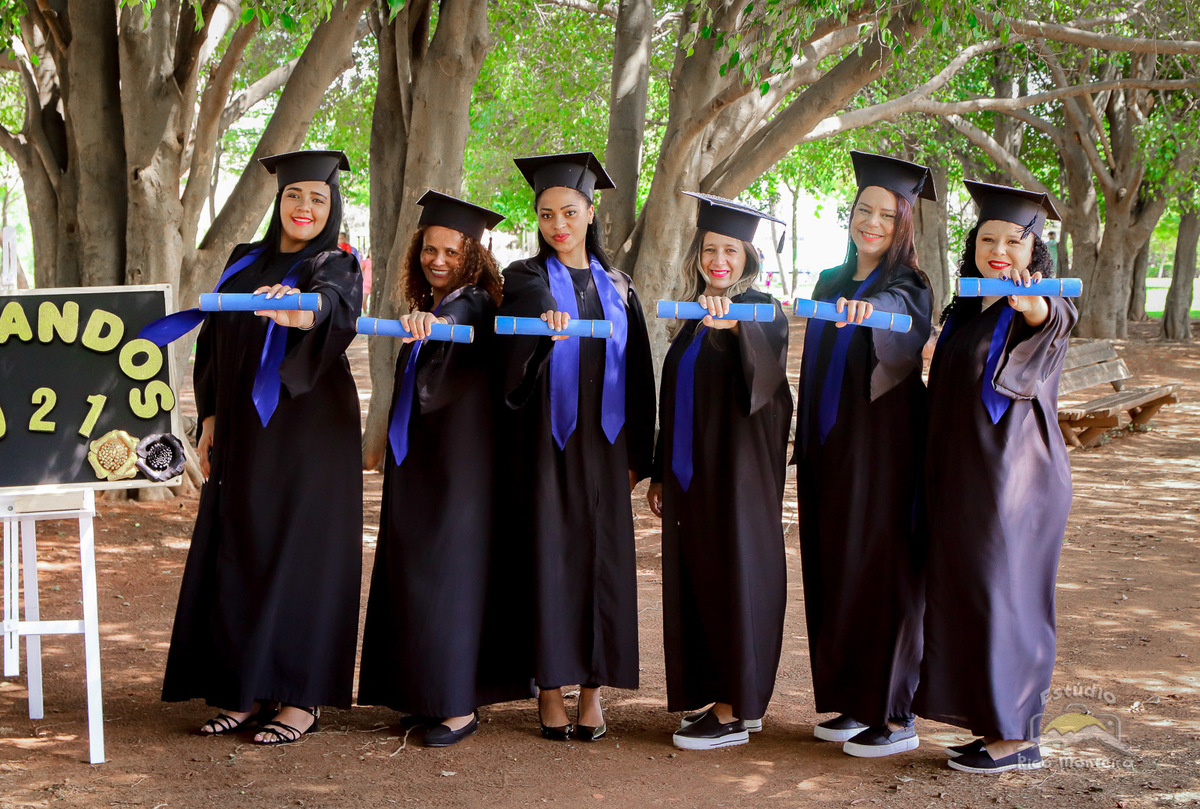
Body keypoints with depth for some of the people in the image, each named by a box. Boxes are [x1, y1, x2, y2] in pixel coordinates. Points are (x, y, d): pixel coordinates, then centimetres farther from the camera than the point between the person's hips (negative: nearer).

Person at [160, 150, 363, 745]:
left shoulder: (335, 267, -5)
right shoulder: (245, 263, 13)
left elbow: (334, 309, -29)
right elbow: (215, 344, 16)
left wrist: (298, 309, -51)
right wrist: (210, 418, 8)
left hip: (308, 434, -6)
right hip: (243, 436, 6)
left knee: (300, 556, -4)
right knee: (239, 557, 7)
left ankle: (303, 698, 4)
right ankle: (248, 692, 16)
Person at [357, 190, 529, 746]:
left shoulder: (475, 302, -11)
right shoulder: (425, 310, 13)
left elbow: (460, 319, -37)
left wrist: (431, 319, -58)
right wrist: (389, 438, 25)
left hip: (462, 464, -9)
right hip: (416, 461, 9)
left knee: (451, 571, -9)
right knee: (413, 572, 10)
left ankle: (459, 706, -3)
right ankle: (428, 696, 19)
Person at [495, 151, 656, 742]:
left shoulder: (616, 287, 13)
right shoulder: (526, 279, 3)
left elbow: (636, 374, 12)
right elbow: (524, 313, -22)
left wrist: (636, 455, 6)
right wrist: (545, 323, -46)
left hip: (603, 443, 3)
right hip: (545, 441, -3)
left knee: (602, 558, 1)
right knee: (550, 558, -3)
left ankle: (593, 688, 9)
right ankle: (550, 687, 6)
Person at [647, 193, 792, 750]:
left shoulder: (762, 313, -6)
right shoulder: (692, 320, 15)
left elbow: (763, 360, -31)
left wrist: (732, 322, -51)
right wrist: (660, 473, 17)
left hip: (738, 474, -7)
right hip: (690, 475, 8)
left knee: (733, 581, -5)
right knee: (696, 581, 9)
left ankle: (734, 712, 0)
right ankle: (721, 697, 18)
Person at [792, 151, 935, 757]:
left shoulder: (907, 288, -8)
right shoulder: (831, 284, 13)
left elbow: (900, 324, -33)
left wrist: (868, 312, -56)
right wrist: (807, 447, 14)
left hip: (883, 450, -7)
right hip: (828, 450, 7)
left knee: (883, 572, -4)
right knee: (836, 573, 10)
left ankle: (895, 716, 3)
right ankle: (855, 702, 20)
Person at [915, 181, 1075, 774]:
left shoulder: (1039, 308, -11)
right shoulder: (966, 309, 11)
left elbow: (1053, 319, -37)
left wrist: (1032, 307, -60)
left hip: (1012, 477, -8)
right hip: (961, 479, 8)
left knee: (1003, 597, -4)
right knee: (965, 599, 10)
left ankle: (1018, 737, 6)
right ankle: (998, 725, 19)